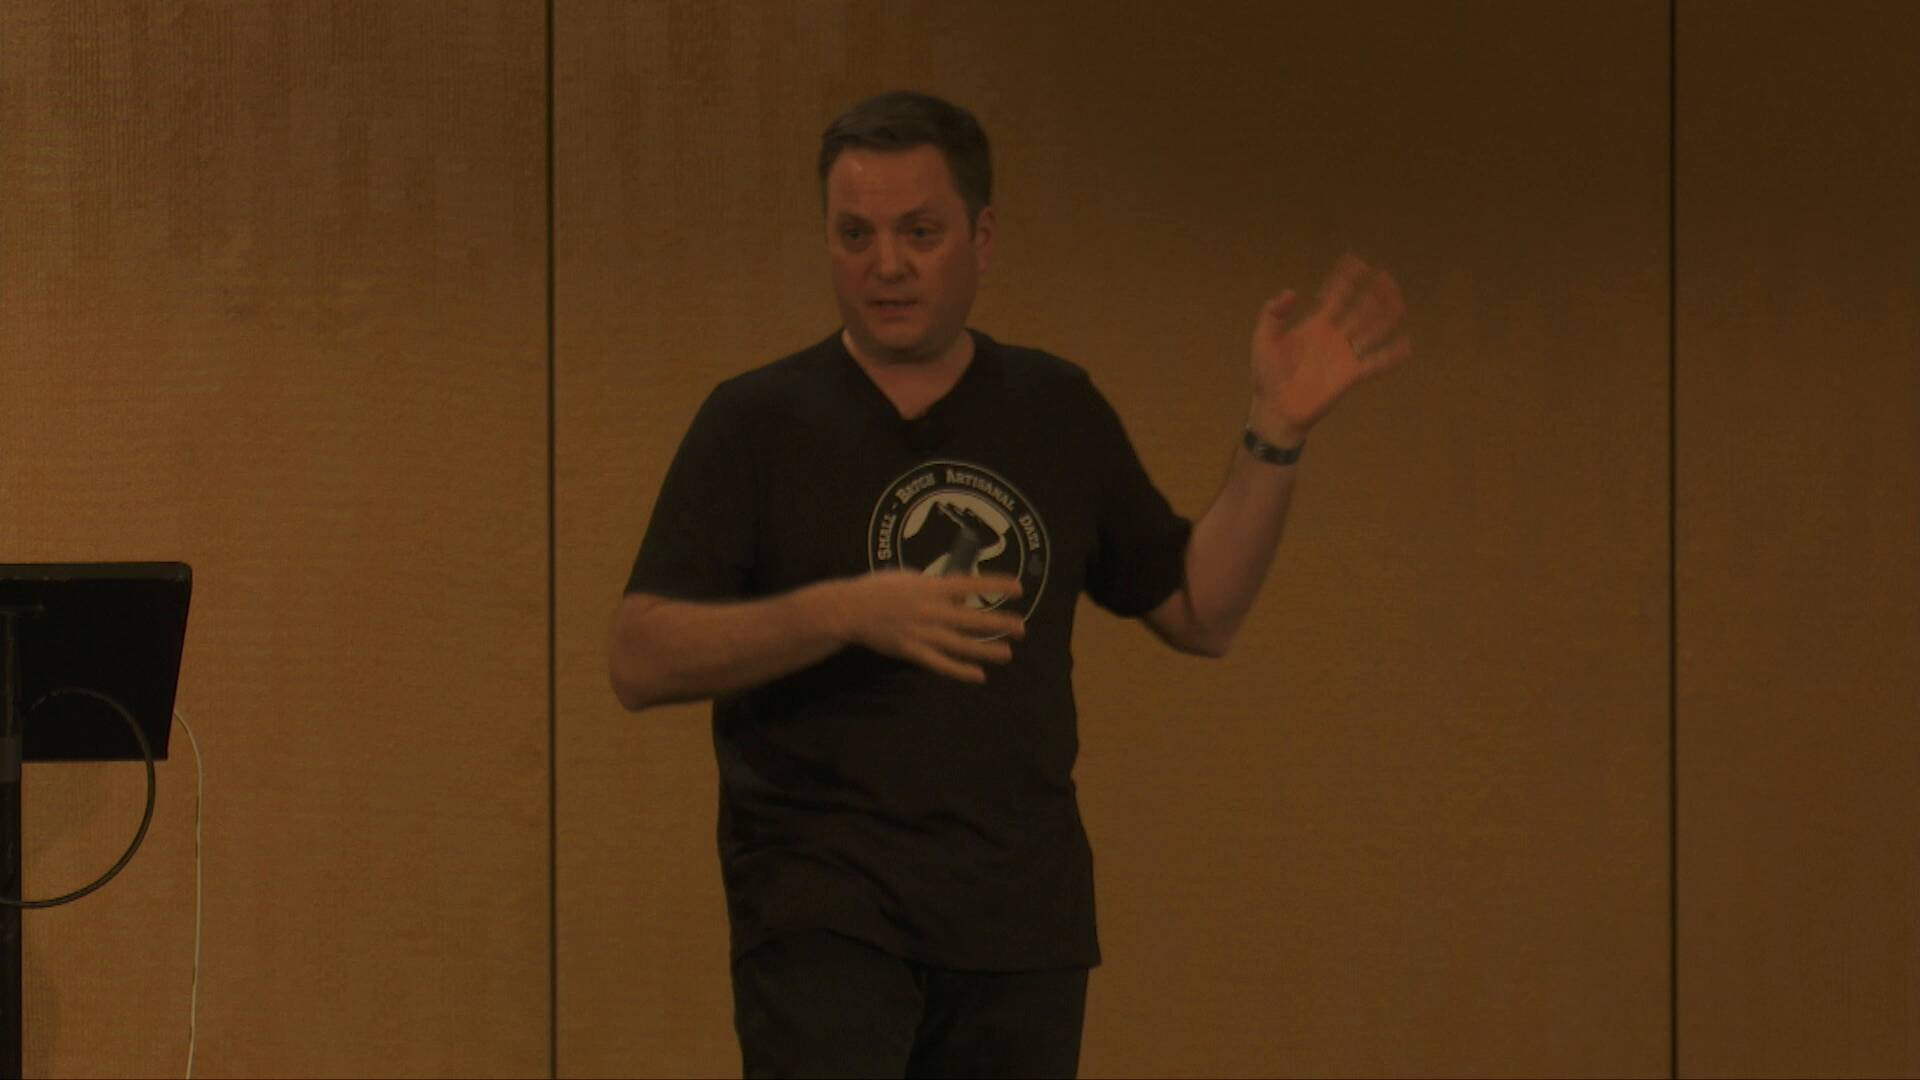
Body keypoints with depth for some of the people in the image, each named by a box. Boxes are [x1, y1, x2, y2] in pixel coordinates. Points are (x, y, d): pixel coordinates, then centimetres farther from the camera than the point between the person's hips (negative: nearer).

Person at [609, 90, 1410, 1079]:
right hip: (824, 910, -4)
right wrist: (844, 611, -22)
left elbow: (1200, 612, 14)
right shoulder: (757, 422, -2)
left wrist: (1275, 432, 3)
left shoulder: (1056, 411, 11)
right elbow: (639, 661, -9)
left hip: (1023, 919, 4)